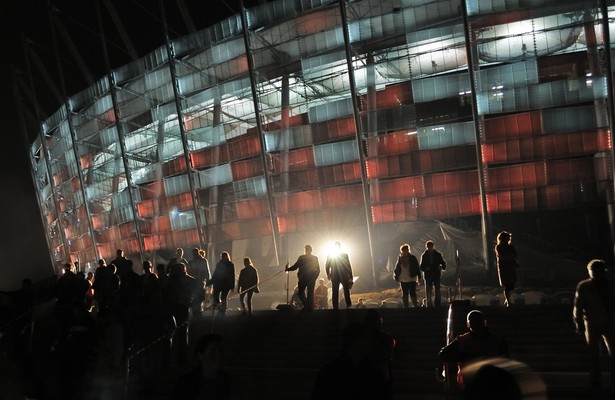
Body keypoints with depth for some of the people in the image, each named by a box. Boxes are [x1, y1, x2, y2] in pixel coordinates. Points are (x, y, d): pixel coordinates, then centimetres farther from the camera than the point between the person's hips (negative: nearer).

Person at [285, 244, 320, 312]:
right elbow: (318, 270, 2)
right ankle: (310, 307, 6)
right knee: (310, 294, 10)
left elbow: (295, 267, -7)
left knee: (301, 292, 11)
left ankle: (306, 305, -6)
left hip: (302, 279, -3)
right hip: (311, 279, 3)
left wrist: (287, 269, 9)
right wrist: (314, 278, 12)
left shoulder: (301, 257, -9)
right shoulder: (315, 258, 1)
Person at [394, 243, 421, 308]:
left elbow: (417, 268, -3)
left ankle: (416, 306, 9)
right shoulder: (400, 258, 2)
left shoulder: (412, 258, -6)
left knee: (413, 294, -3)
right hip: (403, 280, 3)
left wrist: (419, 278, -5)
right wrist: (395, 275, -5)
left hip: (411, 279, -3)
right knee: (404, 295, 10)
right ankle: (406, 307, 19)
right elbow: (397, 268, 6)